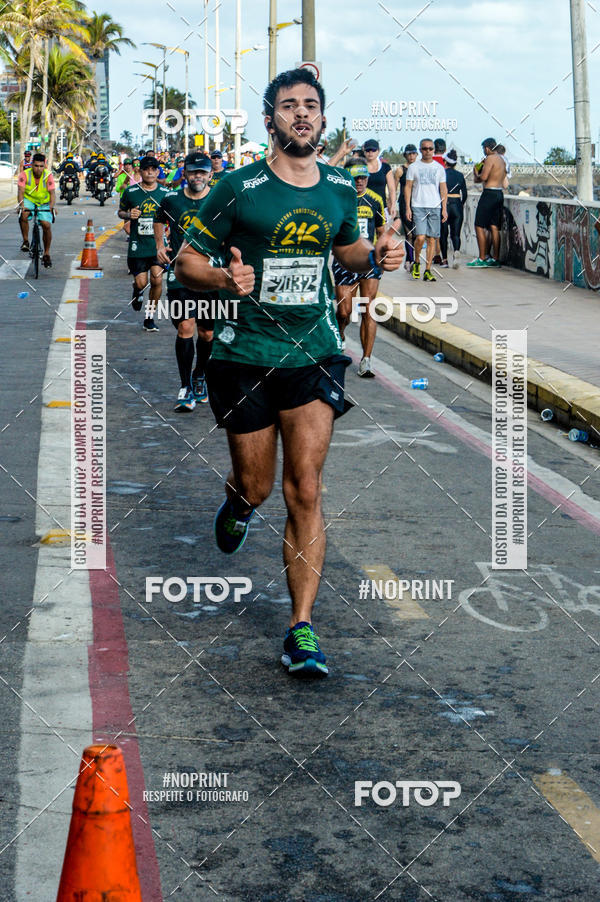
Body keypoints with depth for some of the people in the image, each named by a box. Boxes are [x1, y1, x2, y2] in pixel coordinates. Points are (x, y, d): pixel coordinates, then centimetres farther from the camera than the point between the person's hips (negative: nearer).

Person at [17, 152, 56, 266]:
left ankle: (46, 254, 1)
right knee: (23, 215, -33)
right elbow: (21, 191, -23)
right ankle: (25, 241, -14)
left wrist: (52, 206, -39)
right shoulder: (25, 174, -17)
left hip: (43, 203, 1)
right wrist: (21, 205, -40)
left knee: (47, 225, -15)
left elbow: (52, 193, -21)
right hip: (28, 200, -1)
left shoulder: (48, 176, -16)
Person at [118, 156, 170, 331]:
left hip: (158, 244, 1)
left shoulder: (165, 192, 4)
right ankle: (137, 291, 37)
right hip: (138, 245, -1)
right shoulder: (130, 192, 0)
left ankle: (150, 317, 6)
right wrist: (128, 215, -10)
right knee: (141, 282, -3)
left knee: (157, 280, -9)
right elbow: (120, 212, 12)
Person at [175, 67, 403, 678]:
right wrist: (224, 278, -23)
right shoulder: (240, 189, -8)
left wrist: (376, 257, 1)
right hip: (246, 355, -2)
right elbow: (187, 261, -2)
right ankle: (238, 501, 48)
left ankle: (302, 628, 0)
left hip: (314, 352, 2)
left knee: (305, 492, -5)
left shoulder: (341, 191, 5)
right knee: (256, 487, 8)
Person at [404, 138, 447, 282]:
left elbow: (443, 189, 13)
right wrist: (408, 207, -3)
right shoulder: (413, 167, 5)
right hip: (418, 207, -2)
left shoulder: (439, 168, 11)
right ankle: (416, 262, 9)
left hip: (435, 207, 2)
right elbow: (408, 187, 6)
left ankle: (427, 271, 4)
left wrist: (444, 208, 5)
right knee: (420, 237, -16)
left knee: (432, 239, 0)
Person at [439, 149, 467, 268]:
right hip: (457, 205, 2)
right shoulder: (460, 176, 5)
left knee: (443, 234, 8)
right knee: (455, 233, 4)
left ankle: (444, 259, 9)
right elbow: (464, 194, 6)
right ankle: (456, 251, -25)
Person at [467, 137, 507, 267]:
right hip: (499, 193, 9)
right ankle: (495, 258, 9)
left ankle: (482, 258, -5)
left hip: (489, 193, -9)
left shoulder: (490, 159, -12)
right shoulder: (502, 160, 16)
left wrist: (476, 173, 2)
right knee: (494, 227, 10)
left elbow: (483, 177, -21)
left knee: (479, 226, -3)